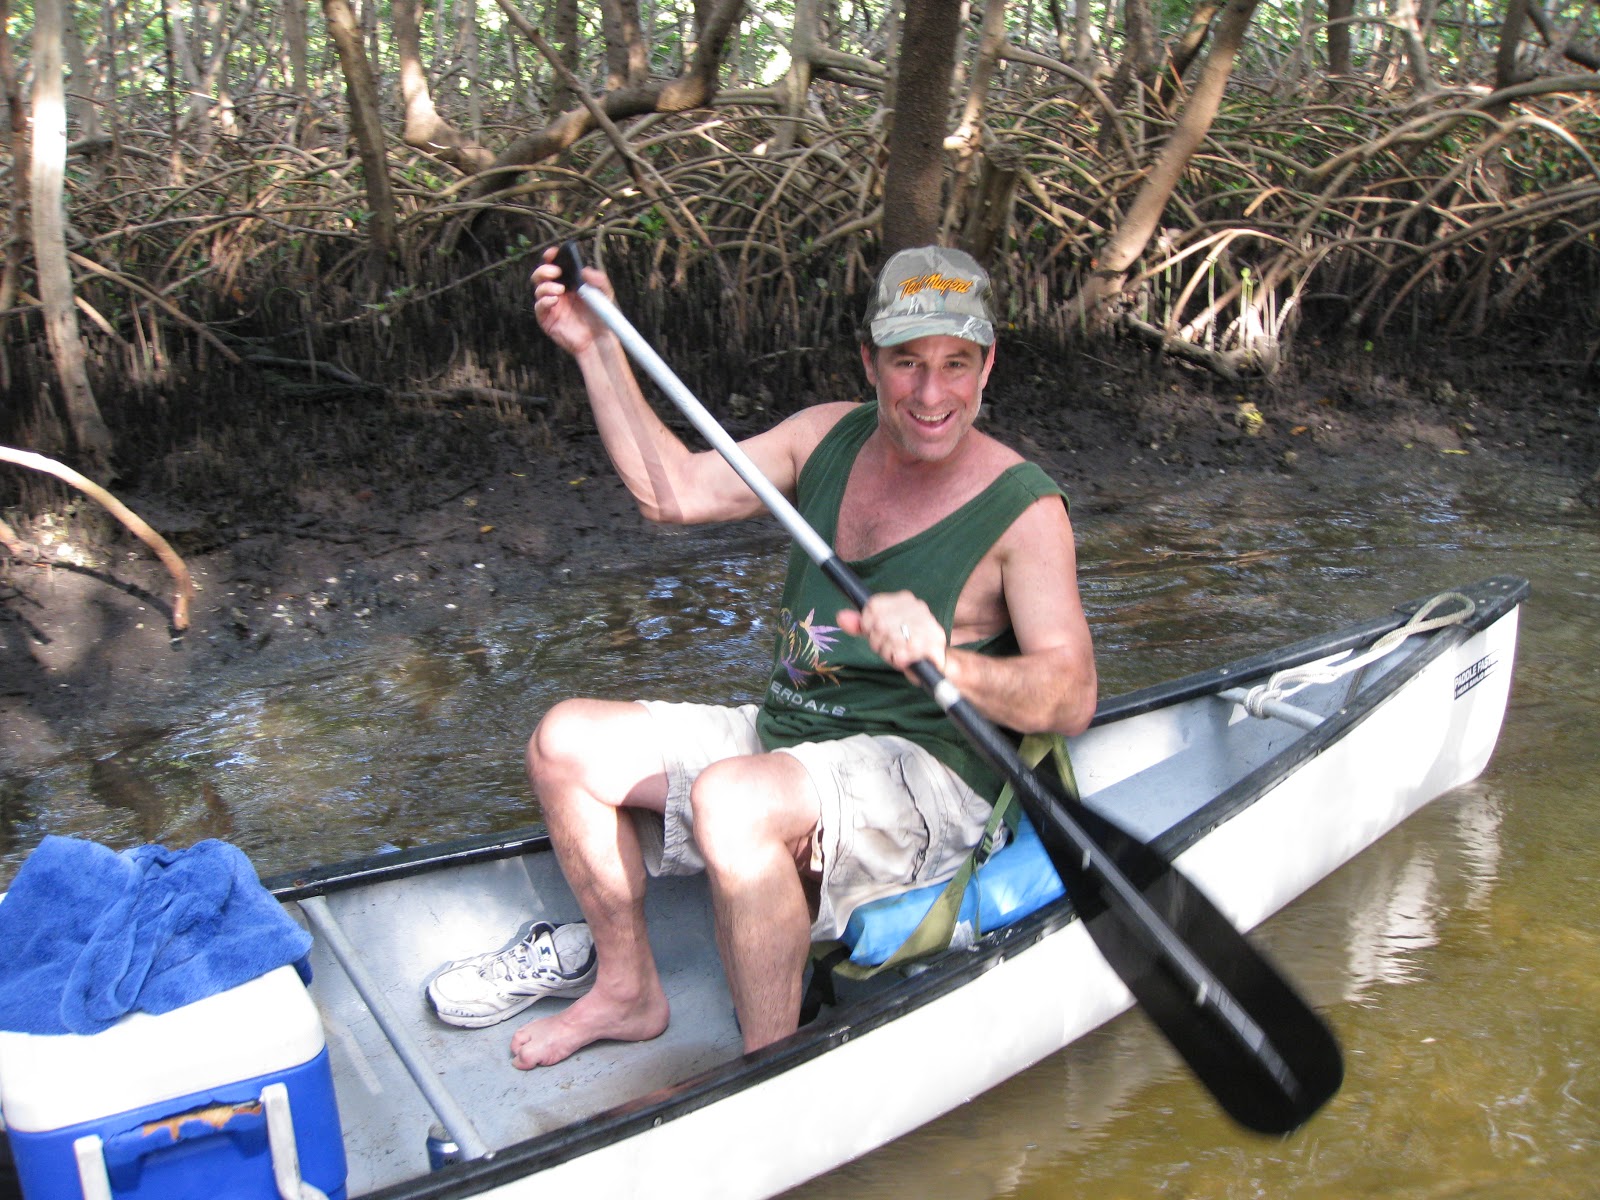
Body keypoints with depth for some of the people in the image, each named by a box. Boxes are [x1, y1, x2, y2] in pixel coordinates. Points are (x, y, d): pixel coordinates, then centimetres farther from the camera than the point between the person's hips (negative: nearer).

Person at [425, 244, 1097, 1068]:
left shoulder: (1023, 508, -14)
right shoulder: (831, 436, 4)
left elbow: (1070, 697, -23)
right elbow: (674, 492, 7)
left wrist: (948, 662, -42)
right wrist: (597, 347, 3)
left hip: (924, 780, -7)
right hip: (783, 735, 8)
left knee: (730, 797, -36)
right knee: (566, 740, 3)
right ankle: (626, 987, 17)